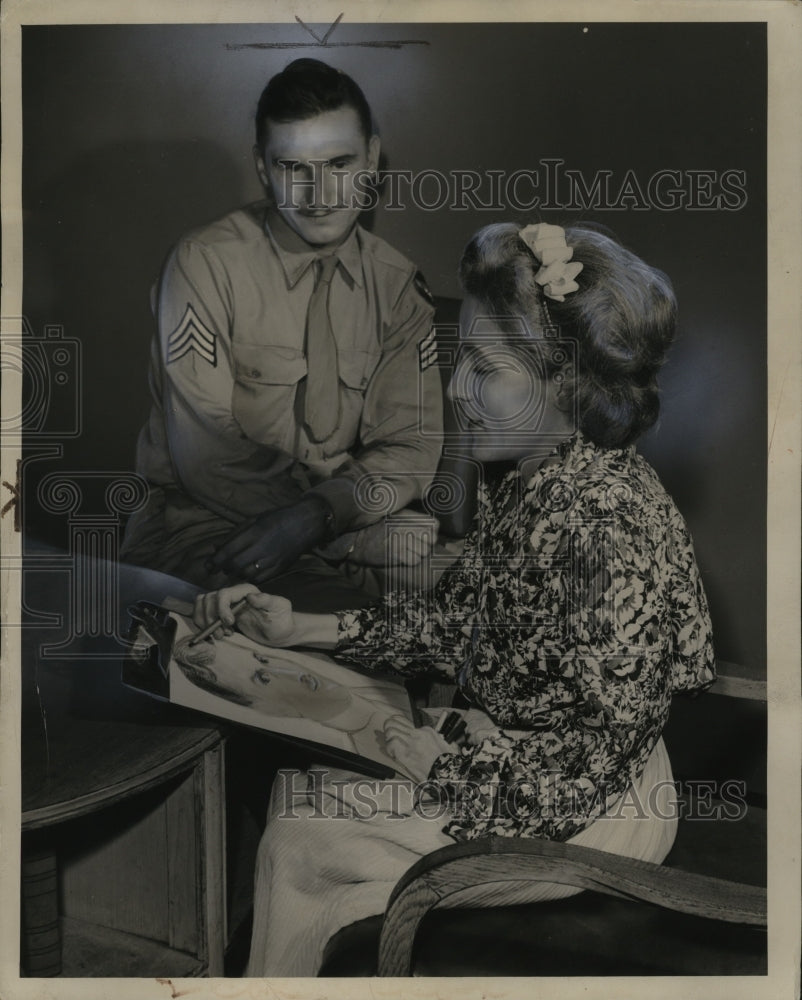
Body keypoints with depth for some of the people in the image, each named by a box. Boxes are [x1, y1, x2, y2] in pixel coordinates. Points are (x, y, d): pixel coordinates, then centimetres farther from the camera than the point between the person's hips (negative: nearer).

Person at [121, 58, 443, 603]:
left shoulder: (398, 285, 3)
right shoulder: (204, 264, -10)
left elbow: (409, 450, -1)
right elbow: (207, 459, -15)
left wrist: (319, 514, -22)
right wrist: (358, 497, -19)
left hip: (334, 540, 4)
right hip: (201, 524, -4)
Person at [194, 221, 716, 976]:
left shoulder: (615, 526, -30)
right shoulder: (521, 479, -2)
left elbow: (601, 747, -25)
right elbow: (455, 616, 7)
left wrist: (447, 766, -16)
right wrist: (299, 629, 1)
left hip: (584, 816, -8)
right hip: (499, 751, 8)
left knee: (303, 845, -3)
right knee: (301, 782, 8)